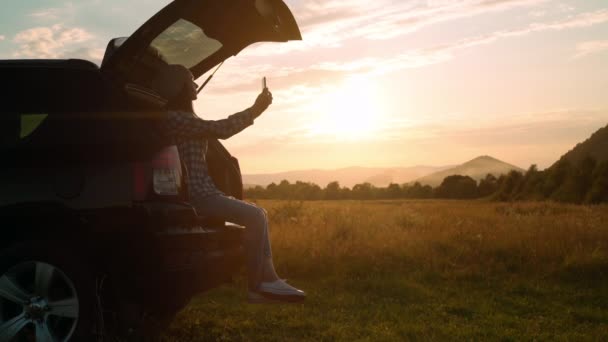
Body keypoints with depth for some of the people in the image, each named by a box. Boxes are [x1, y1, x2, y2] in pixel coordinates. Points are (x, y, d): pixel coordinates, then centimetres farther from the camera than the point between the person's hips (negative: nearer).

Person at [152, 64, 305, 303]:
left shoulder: (182, 117, 21)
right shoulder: (174, 118, -14)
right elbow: (219, 129, -17)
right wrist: (255, 110, -9)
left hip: (201, 191, 11)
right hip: (194, 195, -11)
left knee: (258, 214, 9)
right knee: (254, 217, -17)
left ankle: (268, 278, 2)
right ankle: (256, 286, -9)